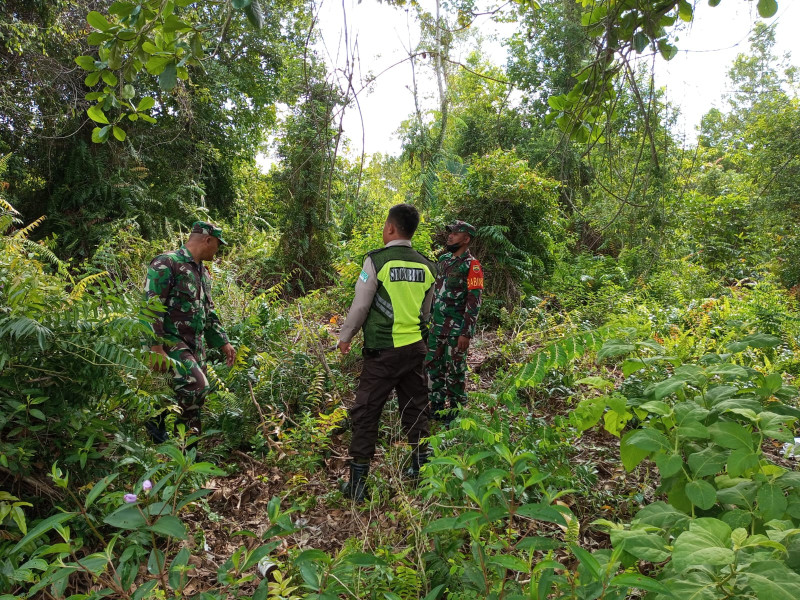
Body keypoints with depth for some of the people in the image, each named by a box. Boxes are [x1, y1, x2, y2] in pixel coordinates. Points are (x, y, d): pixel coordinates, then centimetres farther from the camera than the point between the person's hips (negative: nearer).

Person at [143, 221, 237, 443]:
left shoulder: (203, 272, 18)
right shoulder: (167, 263, -9)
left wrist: (223, 342, 21)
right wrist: (156, 347, -22)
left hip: (196, 345, 8)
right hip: (171, 340, -8)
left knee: (195, 399, 6)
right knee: (197, 385, -23)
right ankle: (156, 419, -2)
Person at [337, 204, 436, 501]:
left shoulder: (377, 260, -10)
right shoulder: (426, 266, 6)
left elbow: (360, 306, -6)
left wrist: (345, 337, 8)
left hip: (383, 350, -5)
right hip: (416, 347, 5)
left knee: (366, 412, 4)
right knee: (415, 409, 16)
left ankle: (357, 481, 9)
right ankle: (421, 468, 25)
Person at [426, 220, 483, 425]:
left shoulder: (471, 266, -11)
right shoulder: (443, 259, 11)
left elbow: (474, 302, -15)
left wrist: (466, 333, -19)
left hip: (457, 329, -7)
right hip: (437, 326, 7)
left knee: (455, 371, 2)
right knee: (433, 366, 13)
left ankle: (455, 412, 15)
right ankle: (437, 407, 27)